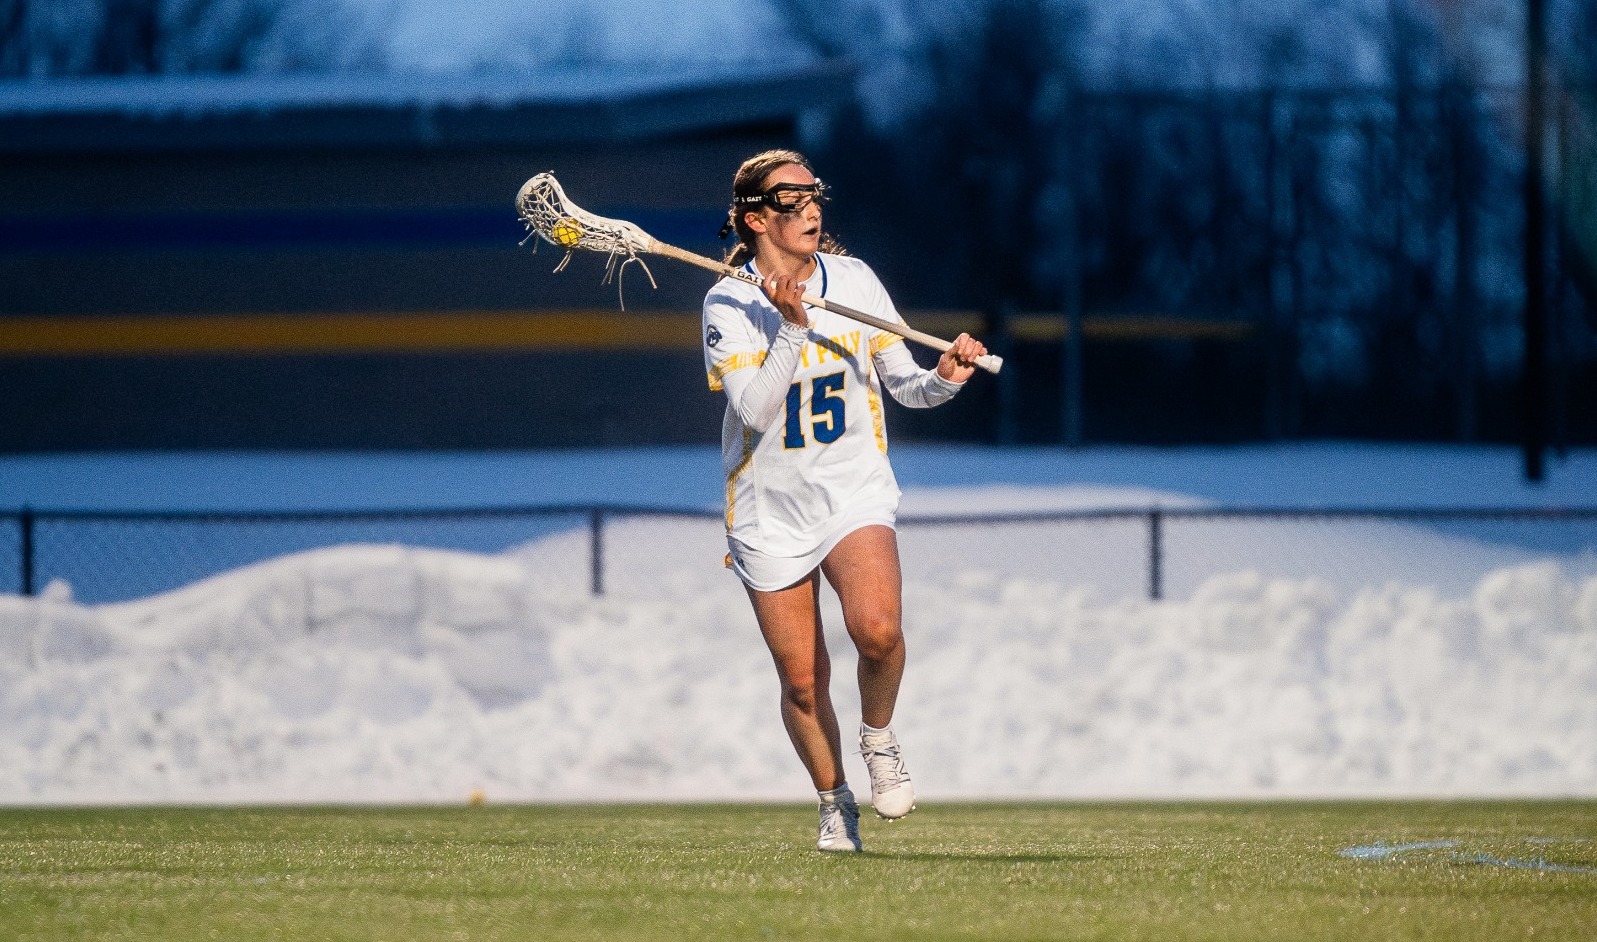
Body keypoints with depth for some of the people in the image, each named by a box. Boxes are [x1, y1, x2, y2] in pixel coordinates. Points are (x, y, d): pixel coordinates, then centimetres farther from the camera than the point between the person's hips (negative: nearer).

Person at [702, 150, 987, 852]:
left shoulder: (854, 281, -1)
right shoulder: (728, 305, -8)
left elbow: (902, 383, 5)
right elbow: (755, 410, -19)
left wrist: (944, 379, -16)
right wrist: (789, 327, -27)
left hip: (854, 495, 0)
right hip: (770, 511, 0)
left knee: (876, 627, -28)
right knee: (803, 681, 1)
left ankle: (878, 737, 1)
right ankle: (834, 801, 26)